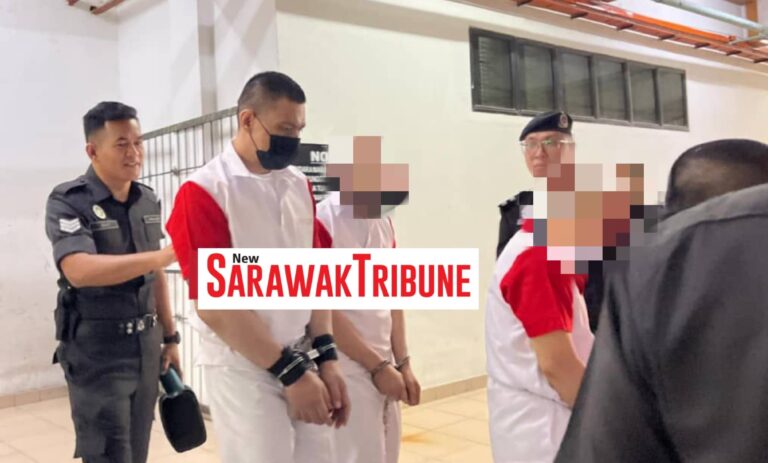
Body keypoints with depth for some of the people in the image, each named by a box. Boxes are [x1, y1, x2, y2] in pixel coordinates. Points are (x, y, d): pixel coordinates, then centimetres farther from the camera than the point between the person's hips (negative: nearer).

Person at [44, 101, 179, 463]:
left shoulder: (148, 201, 6)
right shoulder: (68, 202, -13)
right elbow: (80, 271, -30)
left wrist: (170, 336, 13)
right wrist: (165, 255, -37)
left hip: (146, 346, 6)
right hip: (96, 352, -6)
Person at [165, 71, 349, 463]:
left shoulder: (299, 185, 6)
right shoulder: (204, 192, -14)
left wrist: (326, 358, -1)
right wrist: (289, 371, -15)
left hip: (302, 361, 6)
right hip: (242, 369, -6)